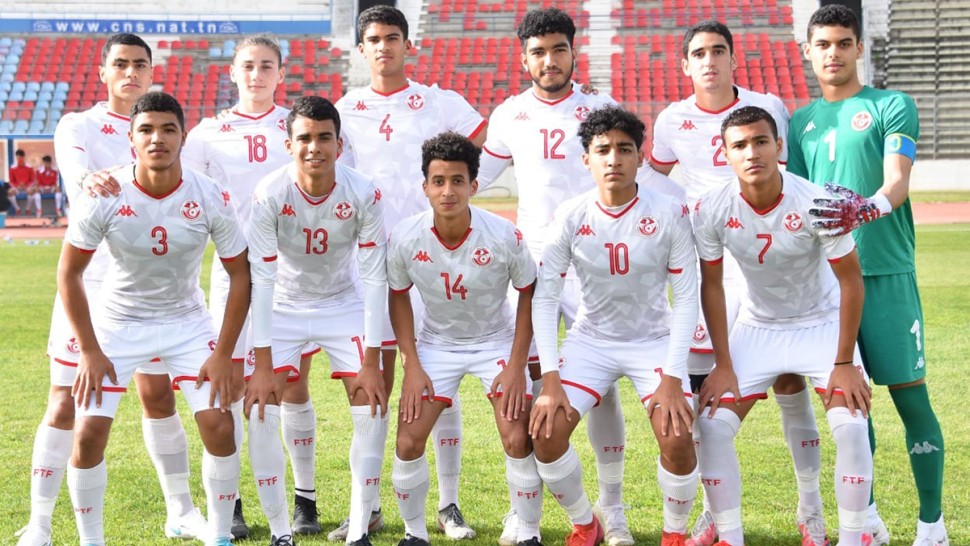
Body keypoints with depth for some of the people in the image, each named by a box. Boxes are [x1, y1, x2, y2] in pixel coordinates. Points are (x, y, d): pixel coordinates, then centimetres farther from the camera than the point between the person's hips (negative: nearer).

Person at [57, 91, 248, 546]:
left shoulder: (211, 198, -17)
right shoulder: (103, 197, -19)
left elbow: (240, 274, -7)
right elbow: (69, 273, -8)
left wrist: (223, 354, -11)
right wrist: (89, 351, -12)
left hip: (187, 322, 1)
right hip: (117, 321, 0)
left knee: (219, 427, -11)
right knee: (88, 433, -10)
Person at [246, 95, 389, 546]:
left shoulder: (363, 195, -23)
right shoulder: (269, 195, -24)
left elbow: (374, 279, -18)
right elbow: (261, 279, -22)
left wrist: (371, 362, -19)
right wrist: (262, 364, -23)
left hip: (344, 304, 1)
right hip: (283, 306, -1)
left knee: (372, 406, -11)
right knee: (260, 410, -13)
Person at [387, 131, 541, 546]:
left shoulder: (504, 236, -24)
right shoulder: (405, 238, -20)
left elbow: (528, 293, -9)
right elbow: (398, 296, -2)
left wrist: (516, 366, -13)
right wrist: (411, 366, -8)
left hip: (497, 341, -1)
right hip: (435, 343, 2)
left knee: (517, 439, -13)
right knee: (408, 443, -7)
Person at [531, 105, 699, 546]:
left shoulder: (669, 213, -15)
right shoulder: (571, 217, -11)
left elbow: (686, 297, -11)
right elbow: (545, 296, -8)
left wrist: (672, 378, -17)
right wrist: (550, 379, -16)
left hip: (655, 341, -1)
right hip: (591, 340, 2)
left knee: (677, 440, -21)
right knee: (547, 432, -15)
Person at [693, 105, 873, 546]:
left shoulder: (815, 204, -25)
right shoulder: (712, 210, -18)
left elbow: (850, 279, -15)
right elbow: (711, 285, -5)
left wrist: (844, 362, -15)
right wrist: (723, 365, -6)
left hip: (822, 324, -2)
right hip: (756, 327, 3)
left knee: (851, 426, -19)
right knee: (712, 425, -9)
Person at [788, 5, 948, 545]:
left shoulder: (892, 106, 1)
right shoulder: (801, 122, 14)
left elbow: (898, 181, -12)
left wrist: (867, 209, -34)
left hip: (886, 272, -4)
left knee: (910, 395, -4)